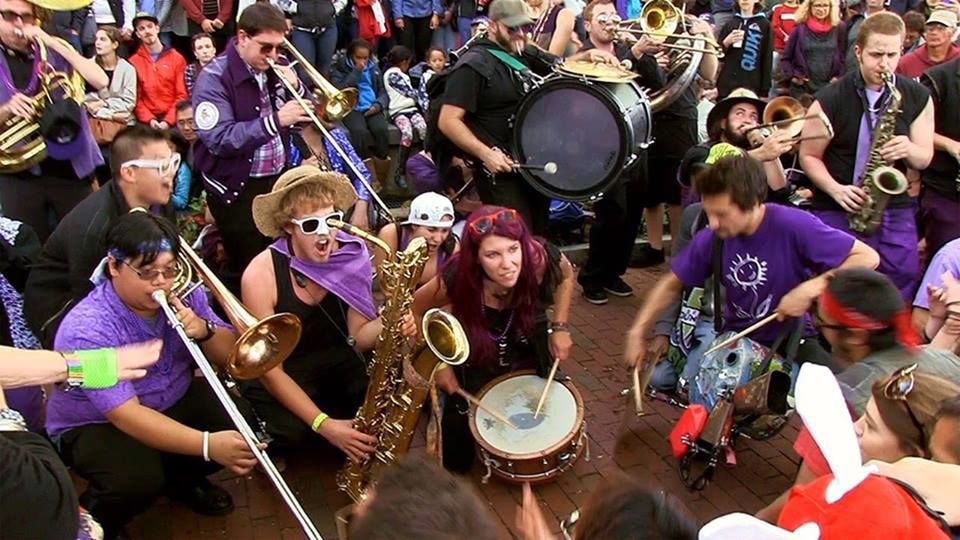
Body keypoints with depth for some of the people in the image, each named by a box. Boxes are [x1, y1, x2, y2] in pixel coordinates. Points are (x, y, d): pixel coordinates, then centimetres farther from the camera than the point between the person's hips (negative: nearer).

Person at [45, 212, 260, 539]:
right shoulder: (86, 330, -29)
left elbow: (231, 357, -5)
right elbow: (127, 415, -36)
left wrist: (204, 330, -28)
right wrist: (207, 444, -48)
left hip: (173, 403, 6)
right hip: (95, 425, -5)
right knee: (139, 478, -34)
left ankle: (183, 478, 15)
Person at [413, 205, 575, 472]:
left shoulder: (538, 258, -32)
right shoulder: (458, 278, -36)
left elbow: (566, 275, -6)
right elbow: (413, 311, -16)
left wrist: (560, 327, -11)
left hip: (529, 355, 2)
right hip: (477, 359, -2)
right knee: (455, 462, 8)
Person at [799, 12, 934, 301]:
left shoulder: (918, 97, 3)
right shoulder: (831, 99, -7)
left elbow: (924, 158, 9)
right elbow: (808, 156, -2)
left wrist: (909, 150, -15)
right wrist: (836, 190, -18)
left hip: (896, 213, 3)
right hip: (837, 211, -3)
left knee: (900, 293, 4)